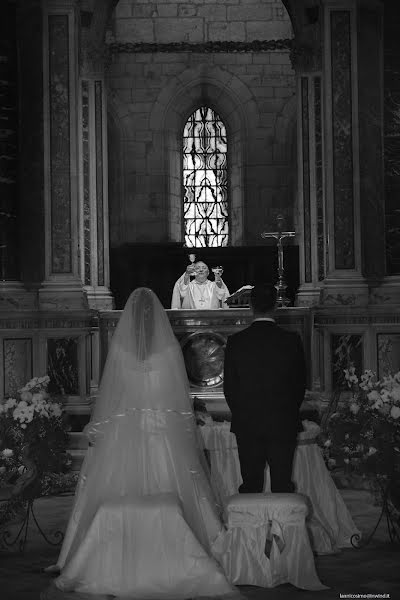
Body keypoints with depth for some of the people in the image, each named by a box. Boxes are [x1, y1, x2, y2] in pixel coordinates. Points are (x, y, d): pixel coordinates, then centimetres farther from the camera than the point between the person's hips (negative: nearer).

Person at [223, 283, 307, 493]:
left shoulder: (235, 342, -7)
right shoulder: (291, 340, -6)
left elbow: (229, 387, 0)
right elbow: (300, 384, 3)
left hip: (246, 424, 0)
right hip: (283, 425, 0)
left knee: (250, 485, 7)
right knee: (282, 484, 7)